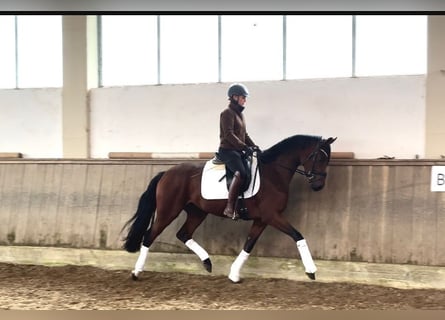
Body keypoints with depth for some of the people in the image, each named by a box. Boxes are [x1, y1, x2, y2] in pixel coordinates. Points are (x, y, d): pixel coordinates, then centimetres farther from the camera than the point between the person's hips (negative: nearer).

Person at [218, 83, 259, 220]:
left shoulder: (239, 114, 21)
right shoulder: (227, 113, -8)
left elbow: (244, 134, 24)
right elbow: (229, 134, -19)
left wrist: (253, 146, 8)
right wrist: (245, 147, -25)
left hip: (238, 151, 10)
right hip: (227, 150, -10)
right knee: (241, 173, -29)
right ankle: (230, 208, -31)